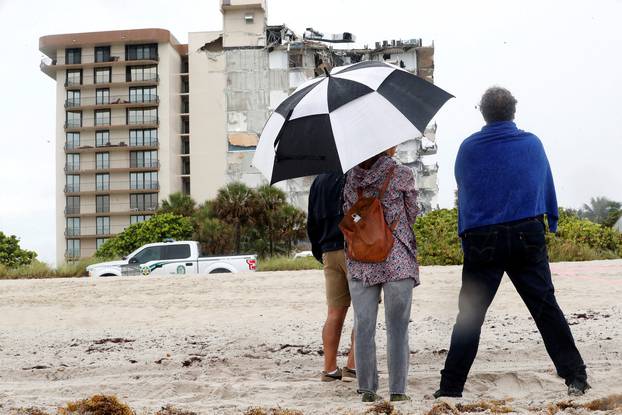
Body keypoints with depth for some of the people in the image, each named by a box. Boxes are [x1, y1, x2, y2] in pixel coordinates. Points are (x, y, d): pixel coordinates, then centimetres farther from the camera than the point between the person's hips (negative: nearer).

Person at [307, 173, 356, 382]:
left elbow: (312, 223, 17)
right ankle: (352, 366, -5)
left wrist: (319, 252, 22)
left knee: (335, 313, 9)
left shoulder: (319, 181, 14)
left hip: (329, 252, 6)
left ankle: (329, 369, 7)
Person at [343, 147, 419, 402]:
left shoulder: (352, 177, 3)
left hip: (359, 261, 3)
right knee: (397, 327, 2)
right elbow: (411, 214, 6)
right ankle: (397, 390, 2)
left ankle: (367, 389, 8)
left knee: (363, 327, 6)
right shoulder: (402, 175, -5)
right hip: (397, 259, -3)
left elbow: (348, 214, 10)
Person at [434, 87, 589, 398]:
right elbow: (548, 188, 14)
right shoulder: (532, 144, 4)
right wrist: (551, 222, 29)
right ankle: (575, 376, 4)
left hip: (481, 241, -1)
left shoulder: (468, 148, 1)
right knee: (545, 306, 6)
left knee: (469, 314, 4)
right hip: (528, 236, 1)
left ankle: (451, 386, 4)